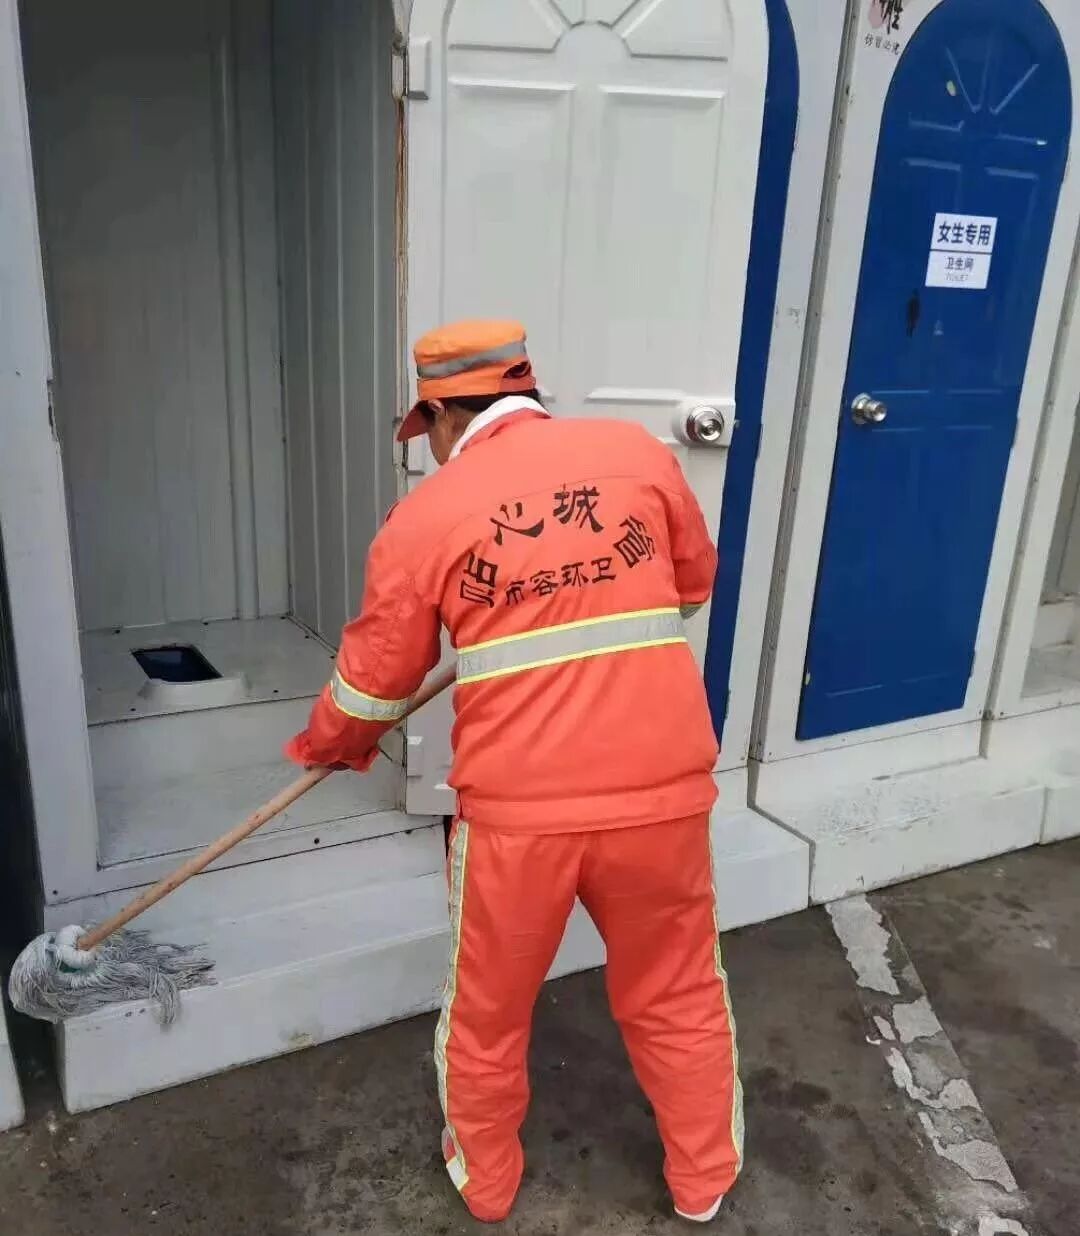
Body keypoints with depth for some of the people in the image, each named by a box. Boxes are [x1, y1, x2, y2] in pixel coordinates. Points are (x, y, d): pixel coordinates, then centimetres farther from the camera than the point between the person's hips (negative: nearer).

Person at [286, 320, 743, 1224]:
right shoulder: (639, 452, 2)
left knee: (487, 1009, 23)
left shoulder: (424, 515, -2)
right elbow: (695, 582, 15)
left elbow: (376, 680, 6)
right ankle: (704, 1182, 43)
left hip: (518, 809, -1)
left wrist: (325, 746, 26)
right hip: (661, 794, 2)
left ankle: (486, 1182, 46)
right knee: (679, 1000, 23)